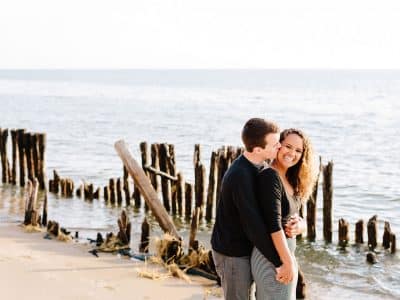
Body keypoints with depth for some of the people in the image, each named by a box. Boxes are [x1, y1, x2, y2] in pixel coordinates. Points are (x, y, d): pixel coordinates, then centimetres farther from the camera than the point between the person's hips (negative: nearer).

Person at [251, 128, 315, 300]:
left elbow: (296, 218, 13)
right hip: (272, 258, -9)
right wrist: (288, 263, -22)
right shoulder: (270, 177, -18)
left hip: (285, 251, 9)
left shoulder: (290, 181, 10)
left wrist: (300, 226, -11)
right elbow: (273, 224, -23)